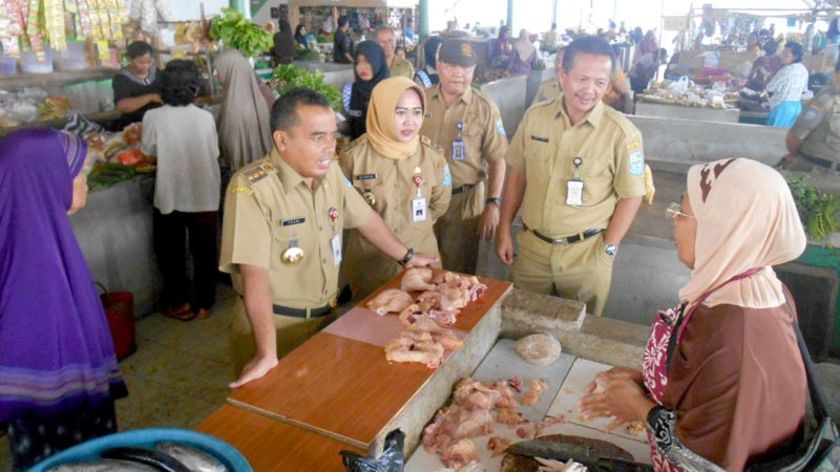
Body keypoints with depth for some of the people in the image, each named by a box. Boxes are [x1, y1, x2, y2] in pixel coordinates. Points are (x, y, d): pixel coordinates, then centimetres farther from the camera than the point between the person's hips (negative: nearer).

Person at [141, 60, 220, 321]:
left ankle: (180, 303, 24)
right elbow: (214, 153, 0)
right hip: (203, 195, 1)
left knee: (171, 252, 16)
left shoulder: (153, 117, -12)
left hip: (169, 196, -1)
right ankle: (203, 303, 24)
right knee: (204, 251, 14)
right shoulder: (205, 117, -11)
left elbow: (147, 150, 3)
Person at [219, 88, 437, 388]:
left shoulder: (330, 171, -1)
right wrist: (267, 353, -35)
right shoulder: (251, 188, -25)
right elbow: (255, 273, -30)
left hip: (325, 318, 7)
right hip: (272, 326, -6)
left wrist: (406, 257, 18)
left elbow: (364, 218, 13)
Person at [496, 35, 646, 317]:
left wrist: (607, 250, -7)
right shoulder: (535, 117, -2)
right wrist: (504, 231, 6)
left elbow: (630, 196, -5)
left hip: (585, 253, -2)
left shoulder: (621, 133, -13)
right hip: (531, 247, 3)